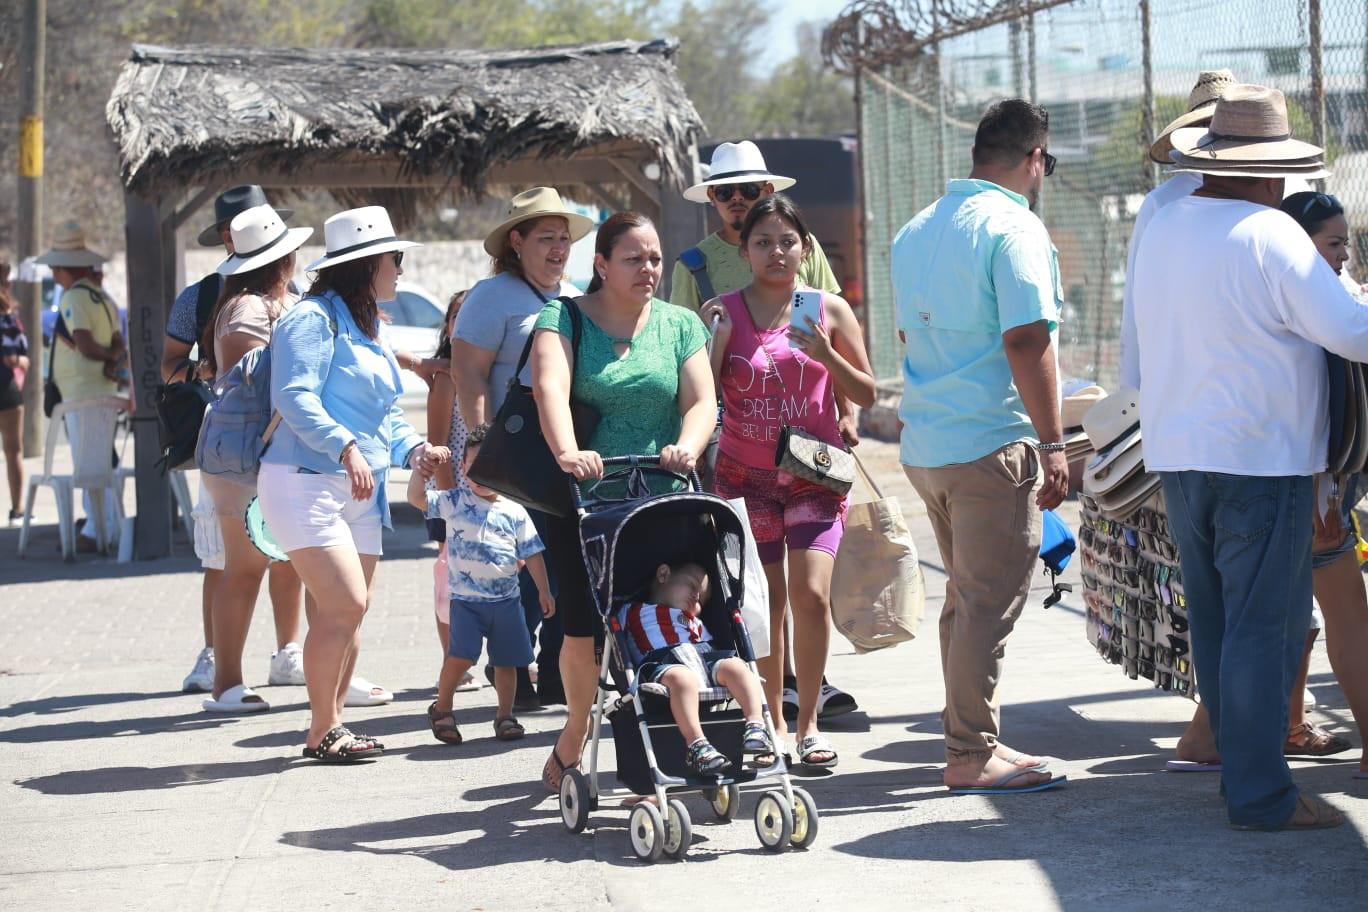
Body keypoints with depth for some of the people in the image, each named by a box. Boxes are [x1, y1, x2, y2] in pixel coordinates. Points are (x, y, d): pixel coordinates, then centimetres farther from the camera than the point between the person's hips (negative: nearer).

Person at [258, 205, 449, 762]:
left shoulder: (367, 329, 20)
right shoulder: (314, 319, -10)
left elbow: (384, 413, 24)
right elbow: (294, 396, -21)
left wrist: (414, 448, 4)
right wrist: (346, 448, -31)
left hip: (360, 490, 9)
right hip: (306, 483, -9)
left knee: (350, 611, 7)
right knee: (343, 605, -15)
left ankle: (331, 726, 15)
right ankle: (322, 731, -5)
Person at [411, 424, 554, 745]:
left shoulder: (515, 513, 4)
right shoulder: (454, 503, 0)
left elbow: (532, 553, 8)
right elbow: (417, 498, -10)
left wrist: (544, 590, 6)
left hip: (506, 599, 3)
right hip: (466, 598, -3)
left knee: (507, 659, 7)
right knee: (461, 654, -15)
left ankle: (505, 715, 20)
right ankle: (442, 709, 4)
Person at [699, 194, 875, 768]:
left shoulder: (829, 310, 2)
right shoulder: (722, 312, 2)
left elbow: (866, 394, 5)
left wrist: (826, 356, -12)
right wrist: (717, 343, -14)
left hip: (813, 473, 0)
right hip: (745, 475, 1)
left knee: (810, 594, -12)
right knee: (763, 603, 0)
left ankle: (808, 722, -1)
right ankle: (772, 721, 12)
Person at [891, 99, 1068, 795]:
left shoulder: (916, 232, 16)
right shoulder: (1015, 228, -11)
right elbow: (1027, 342, -17)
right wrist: (1052, 445, -15)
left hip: (924, 444, 8)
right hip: (991, 444, -8)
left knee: (967, 598, 17)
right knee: (990, 602, -4)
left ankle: (967, 738, 22)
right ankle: (973, 756, -2)